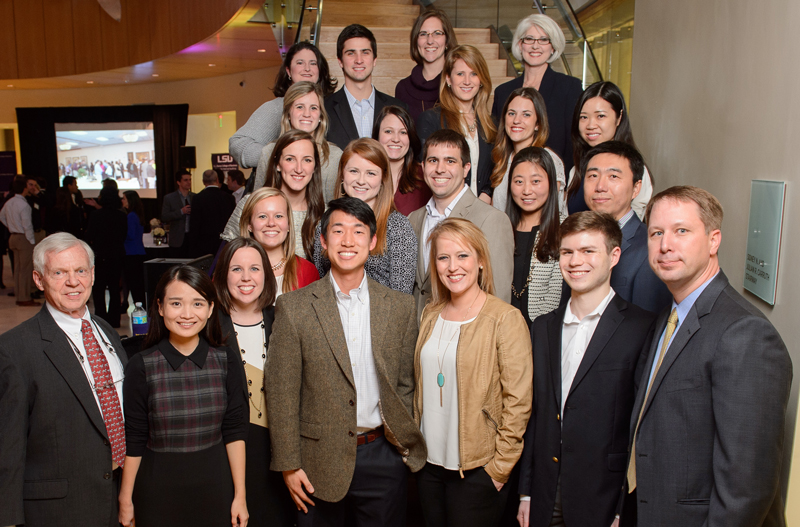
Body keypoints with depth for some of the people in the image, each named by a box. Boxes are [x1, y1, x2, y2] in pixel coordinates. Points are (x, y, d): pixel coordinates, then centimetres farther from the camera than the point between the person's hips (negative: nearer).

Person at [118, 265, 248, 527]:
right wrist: (126, 500, 1)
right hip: (158, 488, -1)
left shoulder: (227, 360, -4)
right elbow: (133, 441, -3)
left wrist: (240, 495, 0)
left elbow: (234, 431, -1)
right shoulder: (141, 366, -9)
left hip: (215, 485, 1)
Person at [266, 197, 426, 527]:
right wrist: (288, 464, -6)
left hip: (383, 454, 2)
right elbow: (281, 392, -5)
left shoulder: (400, 307, 1)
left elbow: (406, 384, 6)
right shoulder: (294, 307, -5)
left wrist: (408, 443, 1)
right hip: (320, 460, -1)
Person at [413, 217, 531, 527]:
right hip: (430, 462, 5)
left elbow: (518, 402, -12)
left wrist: (499, 467, -12)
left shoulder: (506, 319, -12)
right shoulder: (431, 315, 6)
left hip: (477, 470, -5)